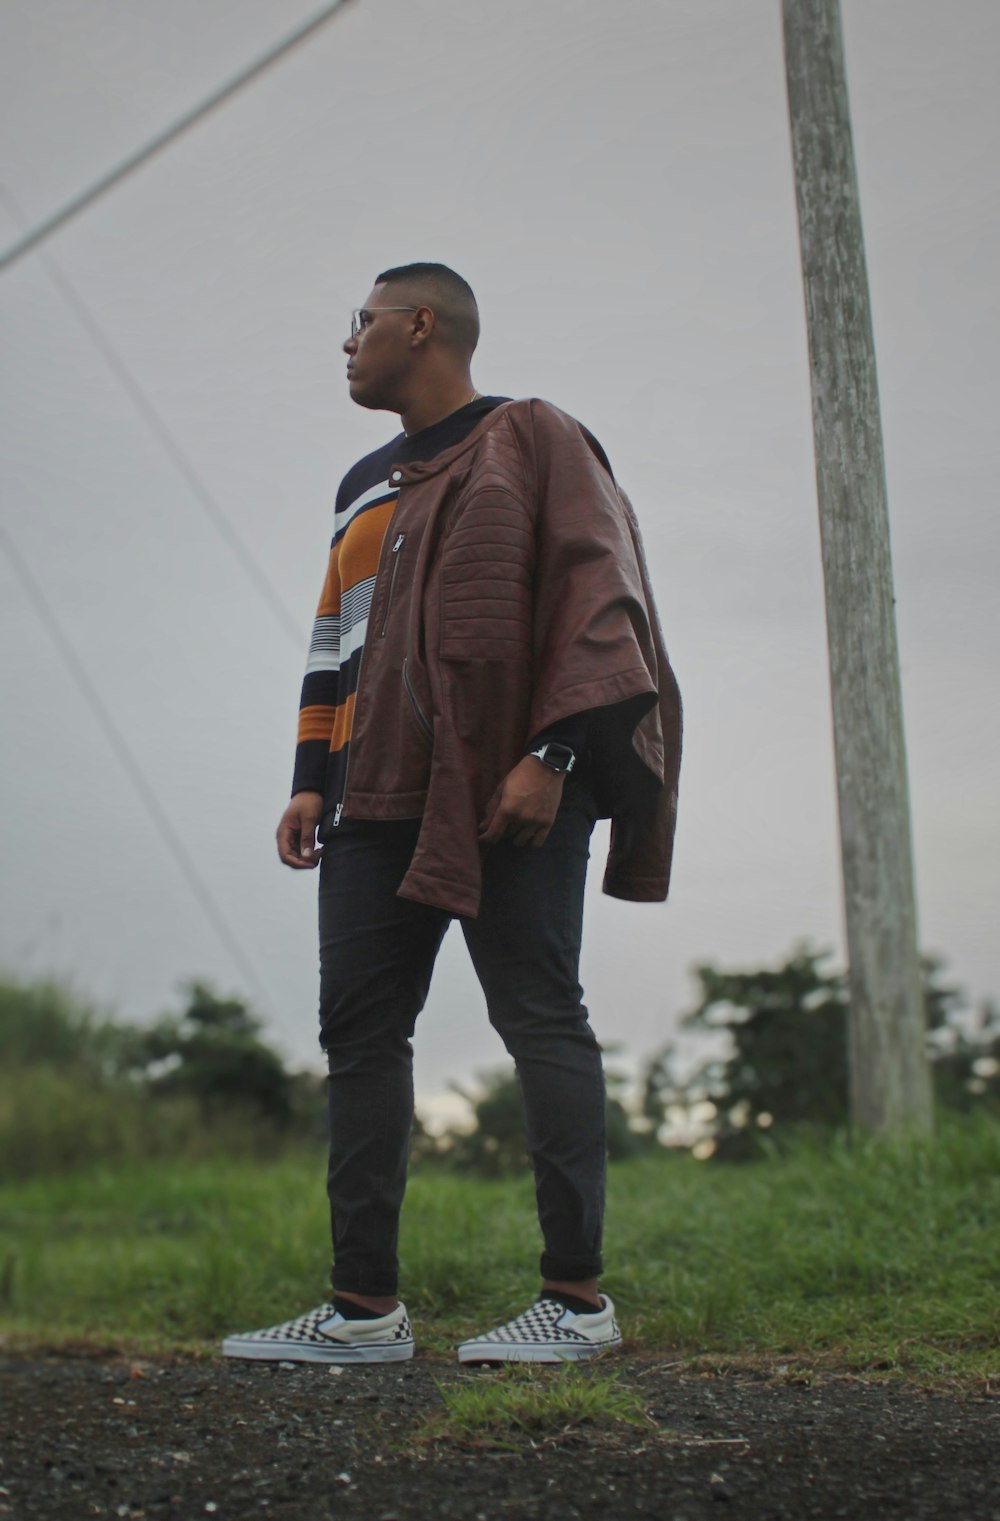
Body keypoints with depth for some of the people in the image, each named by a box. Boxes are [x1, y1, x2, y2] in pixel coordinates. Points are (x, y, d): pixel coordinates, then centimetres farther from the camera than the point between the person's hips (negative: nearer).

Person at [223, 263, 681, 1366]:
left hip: (506, 788, -7)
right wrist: (311, 779, 13)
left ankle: (577, 1298, -1)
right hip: (382, 797, 8)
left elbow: (595, 589, -8)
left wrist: (551, 754, -17)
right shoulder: (365, 486, 26)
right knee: (358, 1027, 1)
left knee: (539, 1018, -7)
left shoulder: (528, 439, 3)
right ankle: (365, 1307, 5)